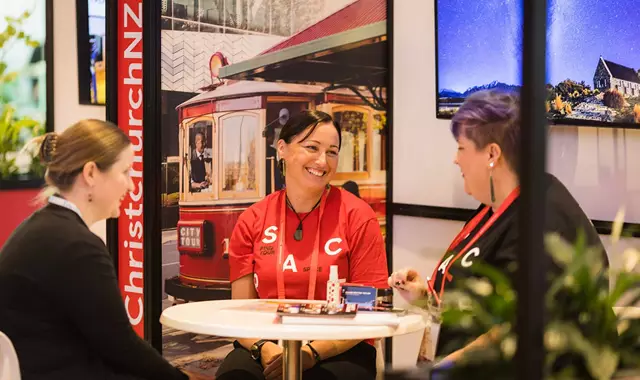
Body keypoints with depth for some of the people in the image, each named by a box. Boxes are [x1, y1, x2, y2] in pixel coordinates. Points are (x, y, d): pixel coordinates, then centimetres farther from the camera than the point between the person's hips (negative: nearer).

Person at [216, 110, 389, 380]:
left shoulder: (357, 217, -3)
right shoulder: (252, 221, 5)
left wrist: (312, 353, -17)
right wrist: (264, 348, -16)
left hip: (339, 353, -2)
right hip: (268, 348, 2)